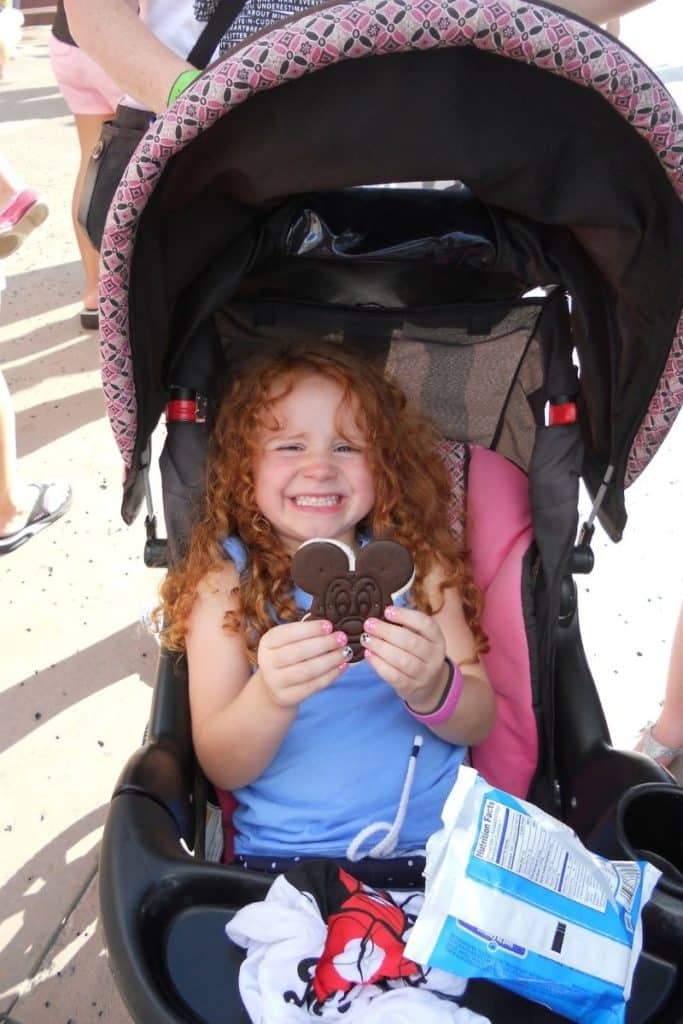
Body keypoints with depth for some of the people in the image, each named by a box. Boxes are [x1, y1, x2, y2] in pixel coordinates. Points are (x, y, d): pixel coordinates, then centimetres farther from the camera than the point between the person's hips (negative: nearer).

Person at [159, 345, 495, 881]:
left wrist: (432, 689, -21)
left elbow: (480, 724, 2)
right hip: (280, 859, 0)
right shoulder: (225, 580, 0)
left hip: (436, 847, 1)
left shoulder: (415, 562, 5)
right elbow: (222, 769, -5)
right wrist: (271, 697, -26)